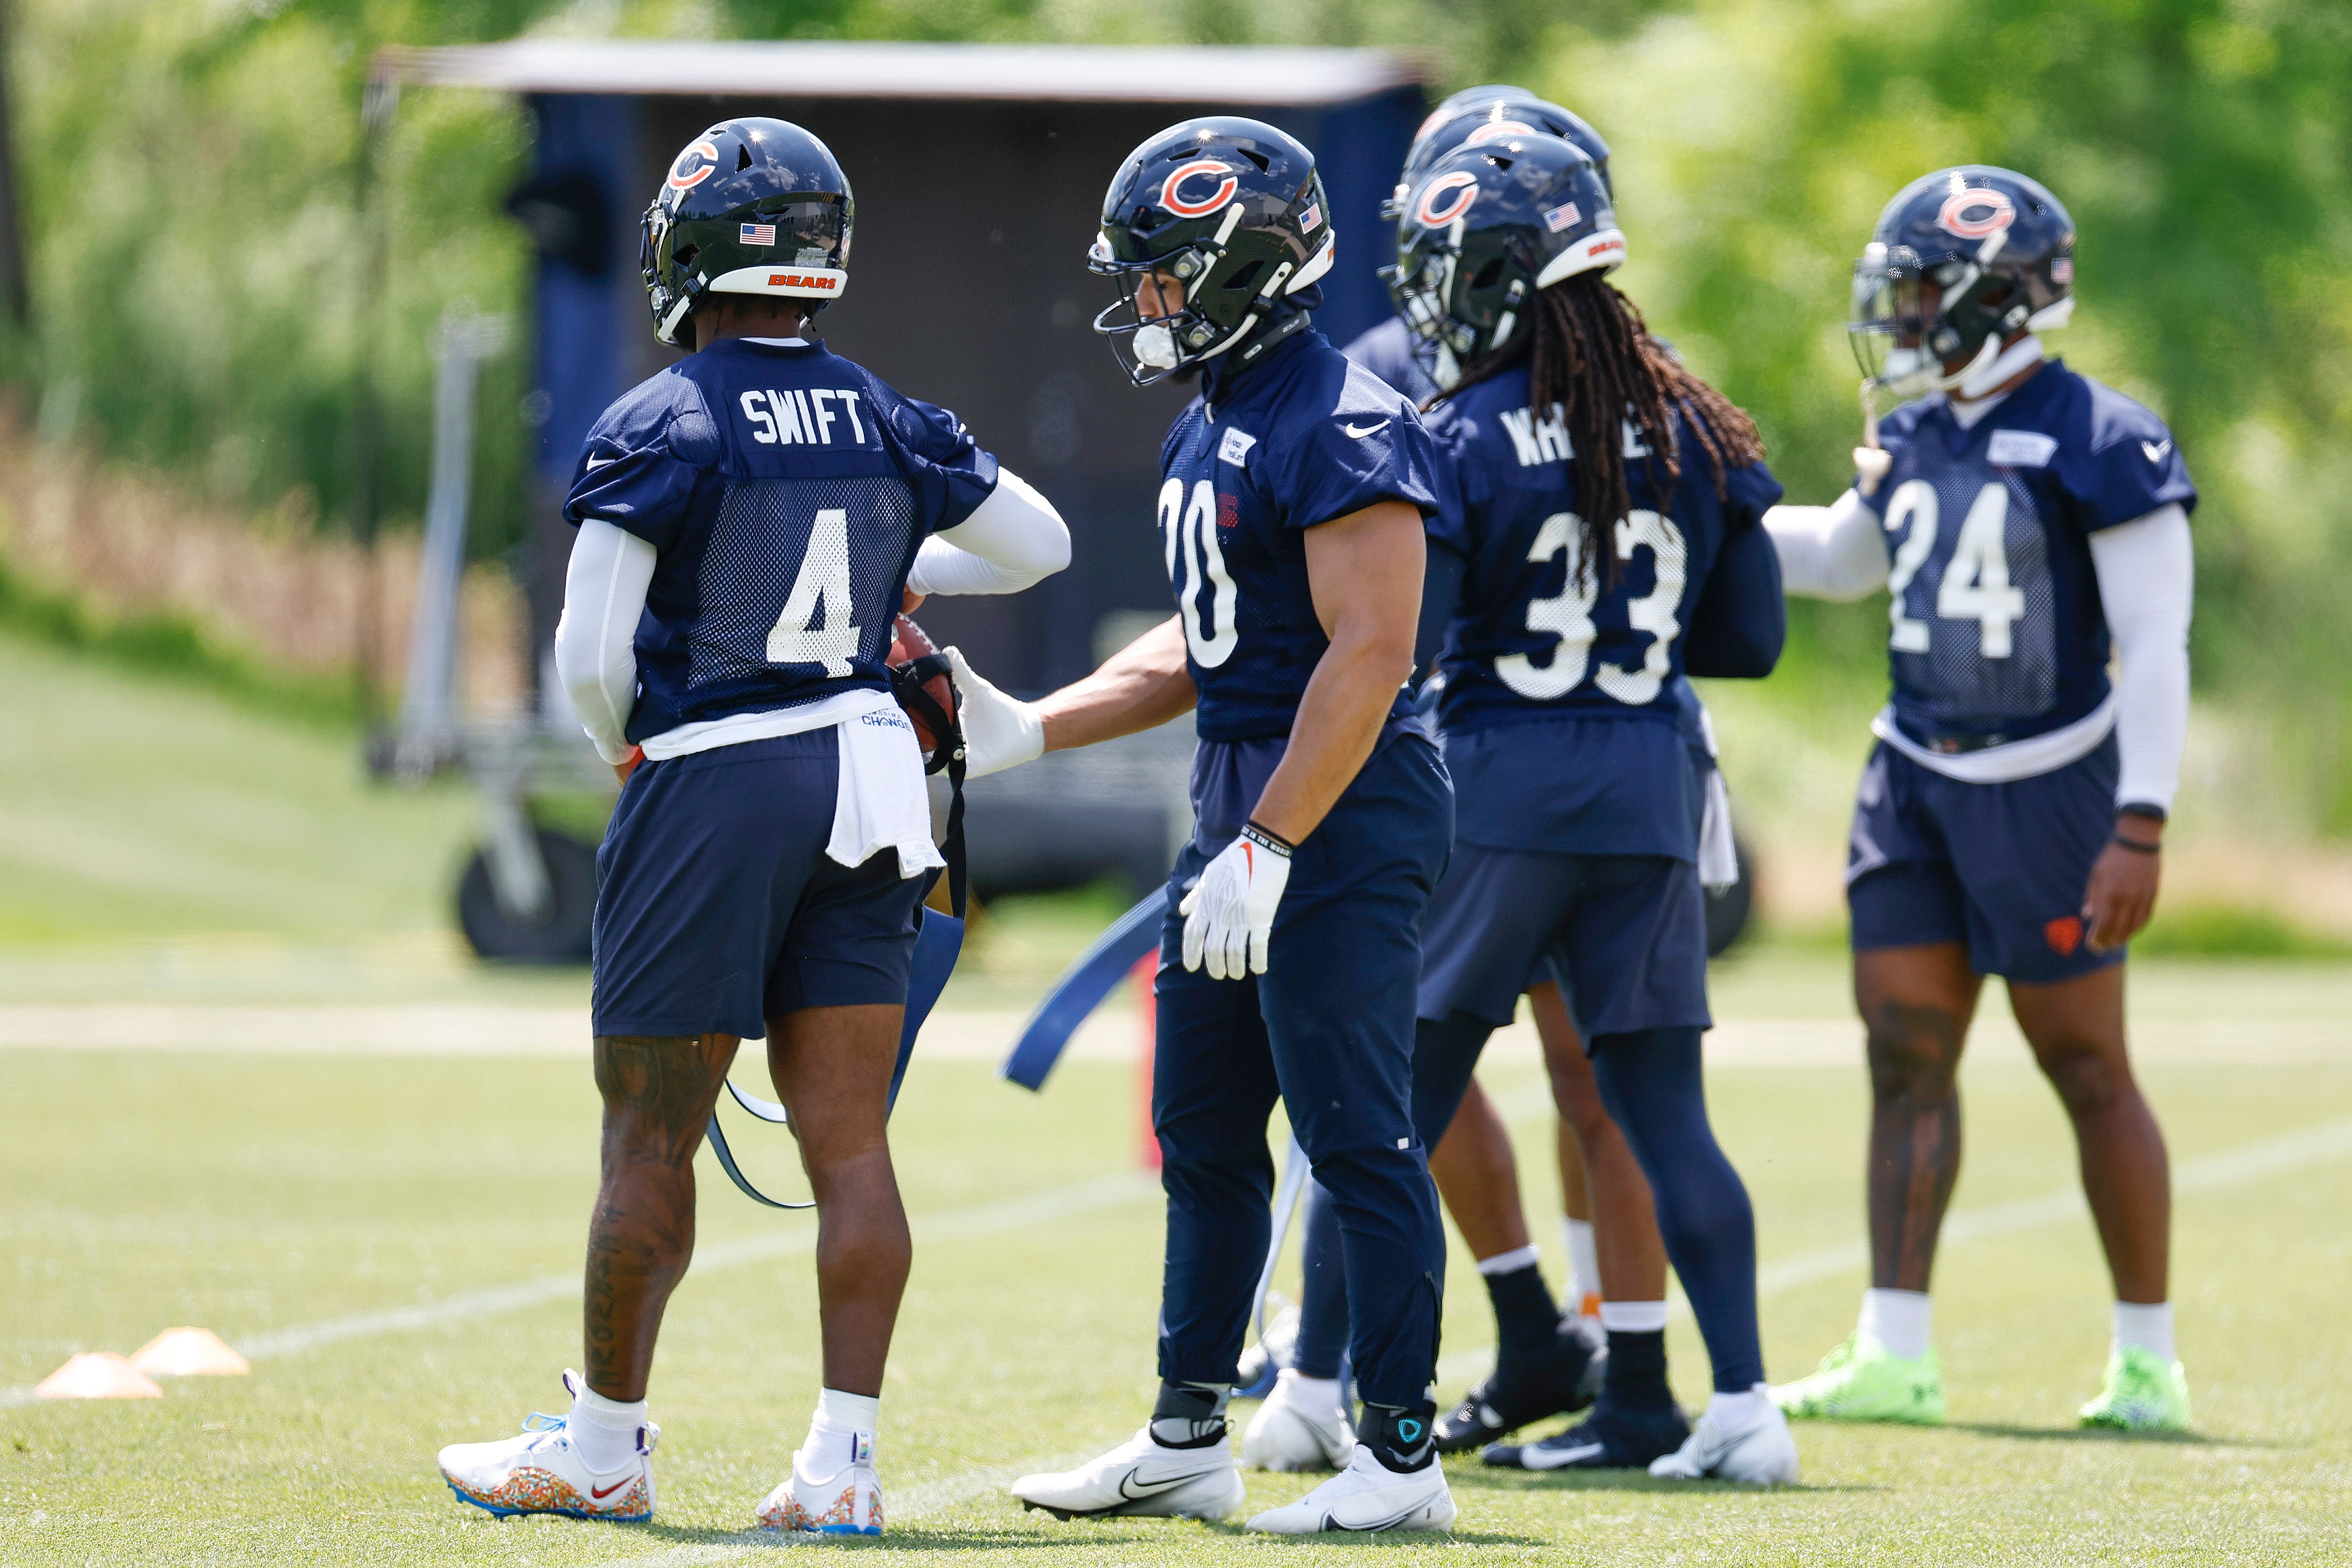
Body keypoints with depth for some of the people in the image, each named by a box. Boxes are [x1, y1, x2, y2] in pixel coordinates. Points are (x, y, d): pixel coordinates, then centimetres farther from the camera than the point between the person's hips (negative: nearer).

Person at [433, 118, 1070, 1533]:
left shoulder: (657, 432, -10)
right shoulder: (890, 424, 5)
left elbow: (590, 655, -12)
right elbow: (1040, 542, 18)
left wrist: (626, 752, 9)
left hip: (710, 782, -5)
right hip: (864, 771, 5)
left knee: (652, 1138, 5)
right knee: (850, 1140, 3)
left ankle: (605, 1448, 15)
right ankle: (845, 1461, 0)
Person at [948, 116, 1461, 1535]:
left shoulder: (1343, 431, -17)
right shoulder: (1211, 431, 15)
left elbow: (1367, 657, -22)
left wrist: (1267, 849, -24)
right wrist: (1031, 729, 15)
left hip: (1343, 810, -10)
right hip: (1240, 801, 10)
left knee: (1356, 1135, -6)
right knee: (1202, 1130, 15)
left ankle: (1404, 1458, -1)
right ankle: (1188, 1441, 24)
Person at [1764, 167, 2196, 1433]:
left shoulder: (2099, 444, -13)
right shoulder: (1915, 446, 8)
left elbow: (2154, 646, -13)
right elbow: (1836, 558, 29)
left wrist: (2141, 827, -18)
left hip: (2047, 783, -7)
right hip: (1917, 781, 7)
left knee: (2085, 1065, 1)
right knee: (1906, 1055, 3)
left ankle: (2147, 1359, 10)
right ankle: (1894, 1354, 5)